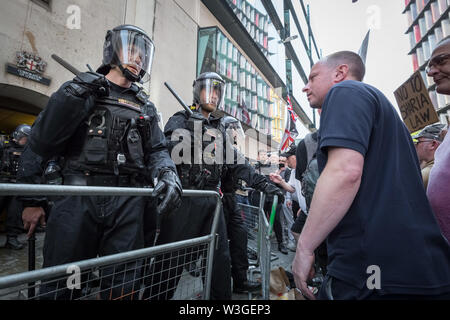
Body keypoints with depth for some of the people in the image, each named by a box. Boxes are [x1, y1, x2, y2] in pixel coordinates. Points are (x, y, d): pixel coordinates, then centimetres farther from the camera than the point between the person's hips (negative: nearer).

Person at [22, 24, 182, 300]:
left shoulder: (145, 107, 17)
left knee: (122, 289, 7)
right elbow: (41, 143, 4)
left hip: (128, 204, 2)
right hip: (77, 200, -1)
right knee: (60, 288, 5)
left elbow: (157, 150, 8)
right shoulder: (79, 89, 11)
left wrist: (168, 174, -8)